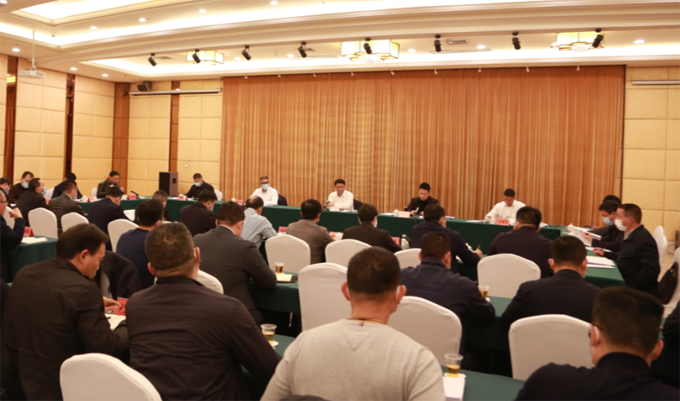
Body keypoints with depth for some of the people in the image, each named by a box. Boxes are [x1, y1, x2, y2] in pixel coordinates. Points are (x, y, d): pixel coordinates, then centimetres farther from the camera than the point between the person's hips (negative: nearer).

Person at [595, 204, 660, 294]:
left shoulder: (643, 238, -19)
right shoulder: (632, 235, 10)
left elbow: (651, 270, -26)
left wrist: (629, 288, -24)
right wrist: (605, 254, 17)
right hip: (624, 281, 9)